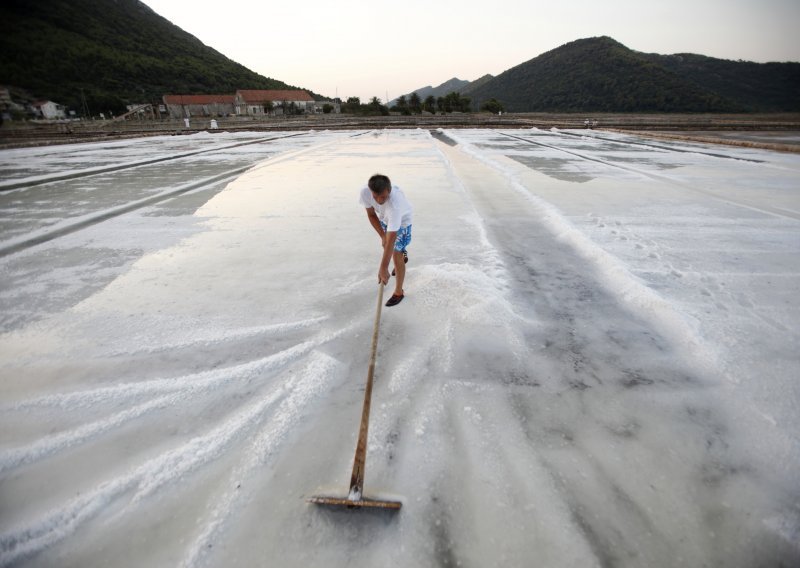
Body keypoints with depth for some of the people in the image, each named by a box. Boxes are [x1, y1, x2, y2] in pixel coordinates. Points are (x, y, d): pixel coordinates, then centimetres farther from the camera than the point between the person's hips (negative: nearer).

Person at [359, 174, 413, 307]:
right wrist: (382, 236, -20)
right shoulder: (365, 192, -35)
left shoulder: (394, 204, -48)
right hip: (384, 217, 5)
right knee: (386, 241, 27)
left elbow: (391, 240, -47)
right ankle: (403, 254, 61)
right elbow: (371, 214, -14)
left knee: (396, 256, -7)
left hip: (402, 220, -5)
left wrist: (383, 268, -47)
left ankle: (399, 292, 12)